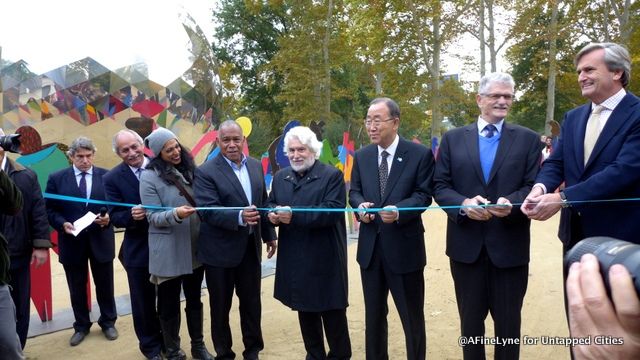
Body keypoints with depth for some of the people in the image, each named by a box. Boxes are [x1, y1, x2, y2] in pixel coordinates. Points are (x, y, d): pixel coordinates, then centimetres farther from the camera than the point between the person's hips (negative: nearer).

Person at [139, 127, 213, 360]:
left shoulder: (189, 169, 4)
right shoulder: (149, 177, -10)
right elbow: (153, 217, -13)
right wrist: (176, 214, -30)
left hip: (195, 248, 5)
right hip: (168, 253, -4)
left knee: (194, 299, 18)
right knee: (169, 303, 11)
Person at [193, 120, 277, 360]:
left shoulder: (255, 166, 5)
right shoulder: (206, 172, -12)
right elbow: (208, 210, -22)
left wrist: (269, 234, 13)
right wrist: (239, 217, -36)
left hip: (250, 247, 5)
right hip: (220, 250, -4)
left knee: (252, 302, 15)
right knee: (220, 306, 12)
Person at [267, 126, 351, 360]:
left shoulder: (332, 175, -9)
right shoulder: (280, 177, 10)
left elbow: (332, 210, -20)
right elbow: (271, 204, 12)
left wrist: (295, 216, -26)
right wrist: (272, 214, -13)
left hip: (325, 258, -6)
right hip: (294, 258, 6)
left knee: (332, 312, 6)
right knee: (305, 311, 18)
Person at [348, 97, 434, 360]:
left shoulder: (420, 154, -7)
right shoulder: (361, 156, 6)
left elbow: (424, 195, -9)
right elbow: (354, 191, 10)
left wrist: (399, 210, -26)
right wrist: (360, 206, -12)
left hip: (404, 246, -4)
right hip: (370, 246, 4)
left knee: (412, 316, 12)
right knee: (373, 314, 19)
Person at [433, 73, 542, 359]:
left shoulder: (528, 139, 3)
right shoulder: (453, 138, 5)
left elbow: (534, 186, -4)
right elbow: (440, 186, 0)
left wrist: (511, 202, -25)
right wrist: (463, 204, -19)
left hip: (509, 245, 0)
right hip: (466, 244, 1)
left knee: (508, 321, 14)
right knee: (470, 319, 17)